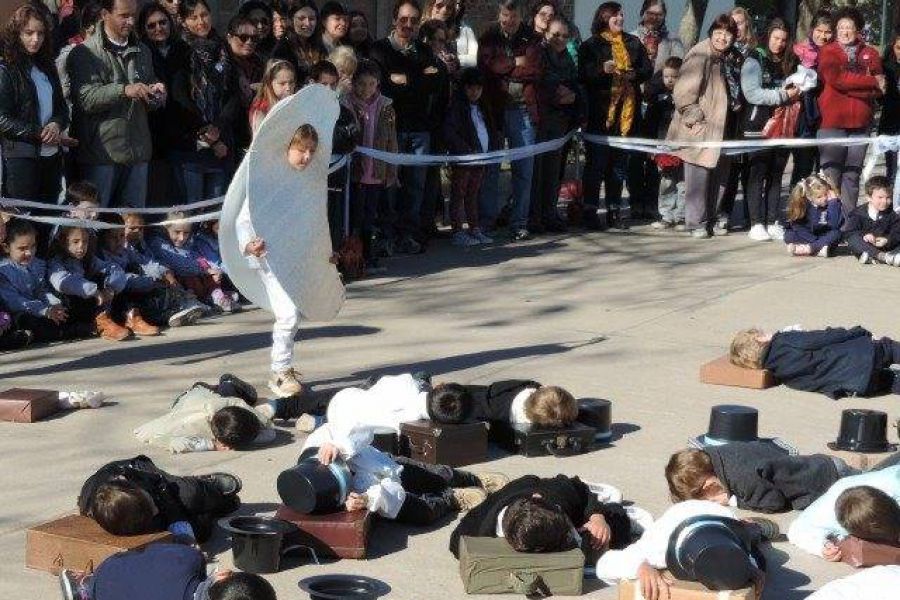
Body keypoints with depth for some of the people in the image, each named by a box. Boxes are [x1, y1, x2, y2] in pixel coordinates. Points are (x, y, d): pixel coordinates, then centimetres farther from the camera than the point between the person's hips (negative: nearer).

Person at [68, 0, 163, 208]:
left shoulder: (142, 52, 17)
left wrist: (157, 95, -6)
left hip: (138, 151, 5)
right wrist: (124, 90, -27)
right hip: (101, 151, -5)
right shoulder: (85, 53, -2)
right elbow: (86, 99, -15)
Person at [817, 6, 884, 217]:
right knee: (831, 176, -5)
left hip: (860, 123, 3)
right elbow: (835, 78, -14)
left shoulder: (870, 54, 12)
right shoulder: (828, 52, 3)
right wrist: (871, 82, -9)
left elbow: (880, 89, 2)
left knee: (853, 176, 7)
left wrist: (849, 86, -14)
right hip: (832, 122, -3)